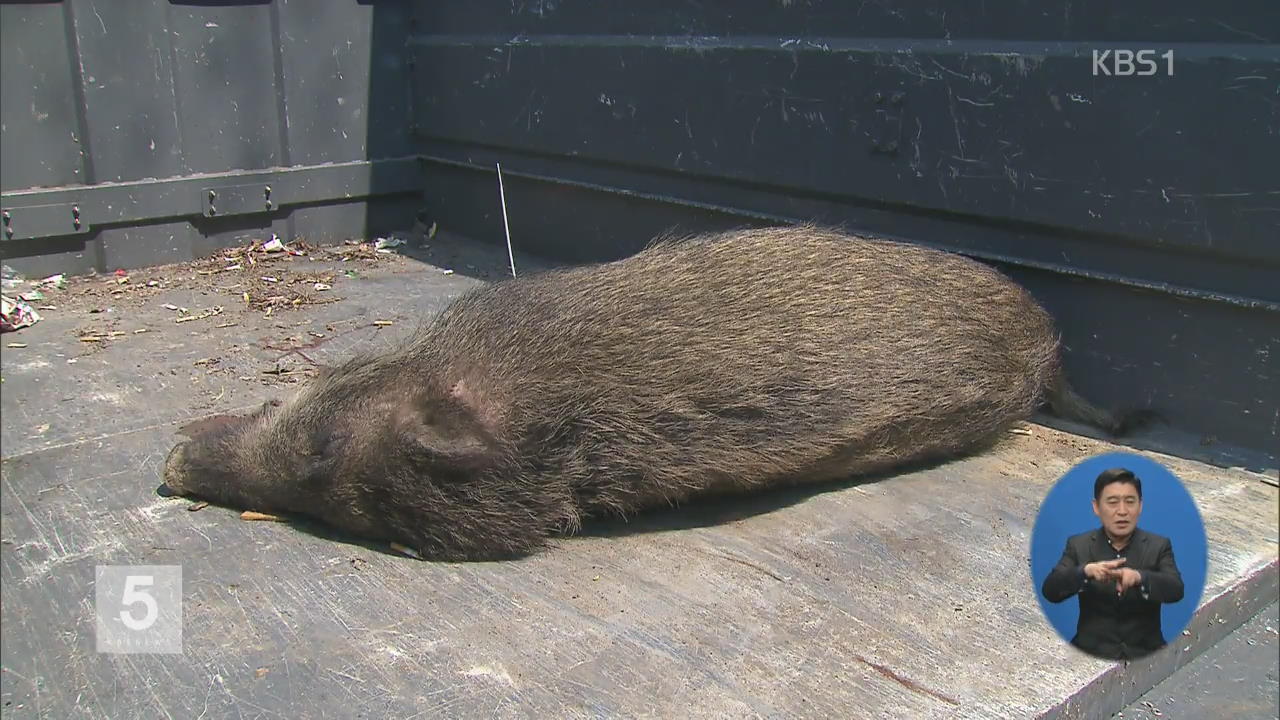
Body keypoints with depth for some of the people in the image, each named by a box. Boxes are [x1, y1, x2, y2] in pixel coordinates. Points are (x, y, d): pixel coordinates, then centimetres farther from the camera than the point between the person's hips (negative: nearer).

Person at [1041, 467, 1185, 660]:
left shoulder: (1159, 546, 4)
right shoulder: (1078, 545, 3)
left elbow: (1176, 590, -11)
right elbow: (1050, 591, -9)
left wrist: (1139, 577, -31)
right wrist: (1086, 571, -27)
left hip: (1145, 653, 1)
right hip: (1092, 652, -1)